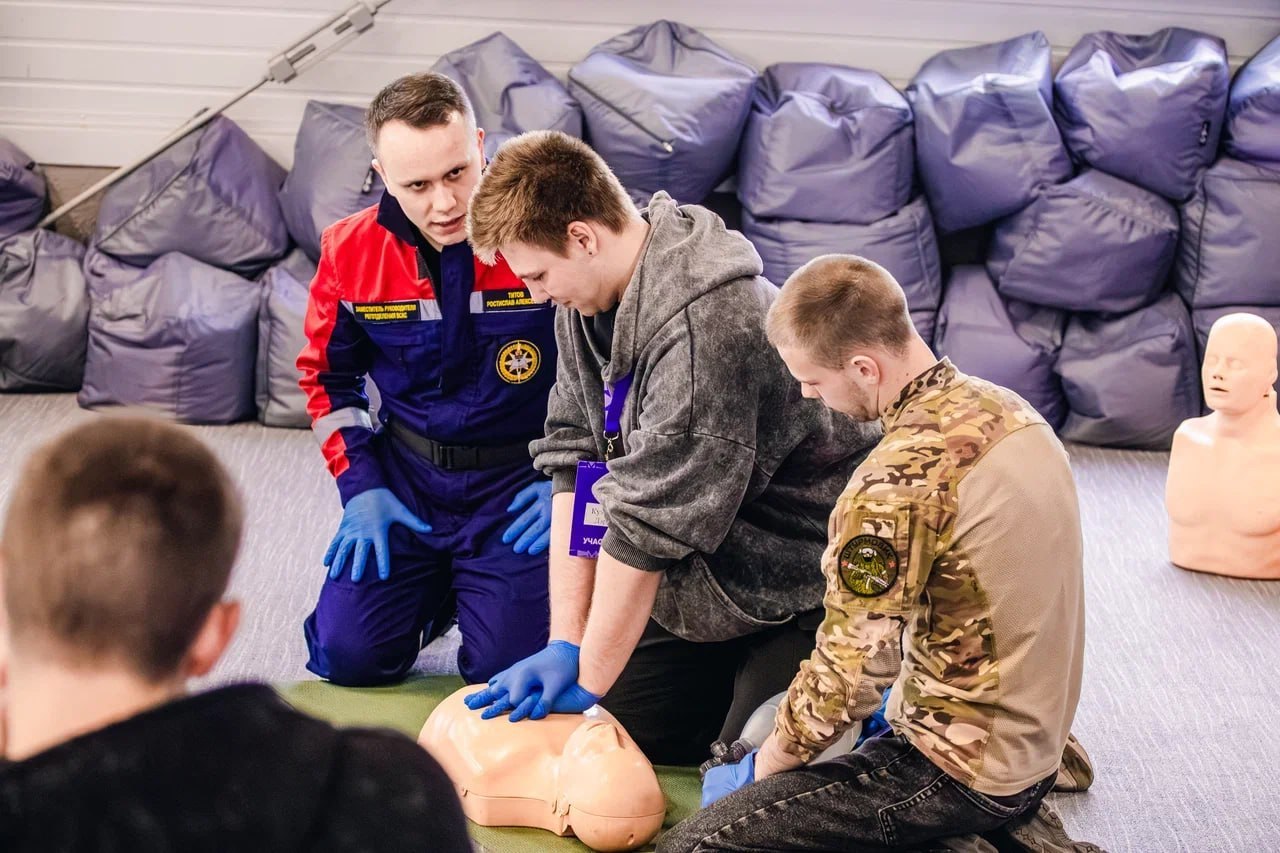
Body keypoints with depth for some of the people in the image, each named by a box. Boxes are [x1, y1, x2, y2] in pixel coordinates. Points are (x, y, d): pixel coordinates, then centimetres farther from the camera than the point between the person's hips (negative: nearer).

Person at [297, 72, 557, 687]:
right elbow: (327, 374, 10)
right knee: (348, 654, -4)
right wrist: (360, 487, 1)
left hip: (520, 480, -3)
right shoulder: (350, 252, -7)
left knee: (507, 667, -13)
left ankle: (481, 584, 22)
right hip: (407, 475, 3)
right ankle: (442, 586, 27)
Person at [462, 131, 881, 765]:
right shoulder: (585, 297, -2)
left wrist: (587, 679, -18)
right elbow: (574, 460, -4)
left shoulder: (707, 324, -31)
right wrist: (565, 642, -10)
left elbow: (647, 522, -27)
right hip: (703, 571, 8)